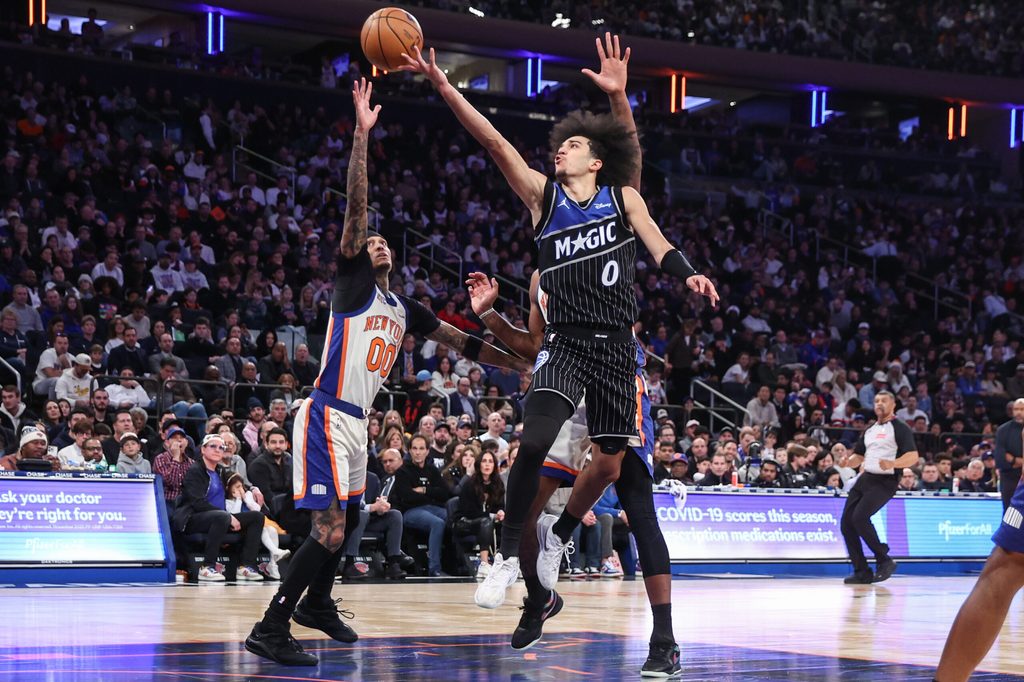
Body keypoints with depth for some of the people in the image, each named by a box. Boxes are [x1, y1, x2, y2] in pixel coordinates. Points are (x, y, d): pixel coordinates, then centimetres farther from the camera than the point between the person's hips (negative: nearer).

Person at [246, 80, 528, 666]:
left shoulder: (405, 309, 17)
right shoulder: (352, 281, -4)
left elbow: (460, 341, 23)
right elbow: (356, 207, -14)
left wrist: (517, 363, 20)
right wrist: (362, 135, -22)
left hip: (356, 421, 9)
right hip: (327, 417, -9)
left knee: (347, 519, 22)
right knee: (330, 529, -18)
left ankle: (317, 603, 43)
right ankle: (270, 629, -17)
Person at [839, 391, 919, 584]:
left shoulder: (900, 428, -2)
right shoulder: (869, 430, 20)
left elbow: (913, 457, -13)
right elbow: (859, 456, 25)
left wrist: (893, 463, -31)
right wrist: (848, 462, 1)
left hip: (885, 481, -8)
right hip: (865, 479, 8)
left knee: (860, 517, -25)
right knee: (846, 523, -2)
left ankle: (884, 561, -12)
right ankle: (862, 572, 5)